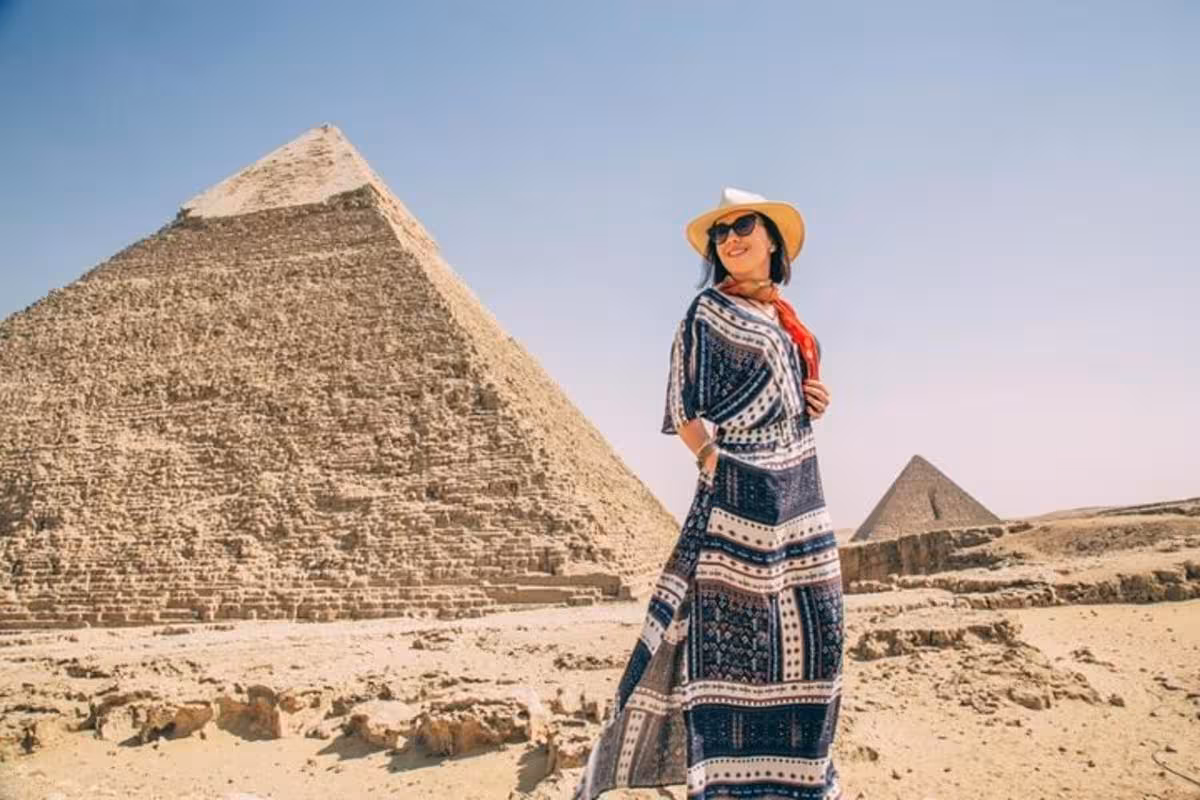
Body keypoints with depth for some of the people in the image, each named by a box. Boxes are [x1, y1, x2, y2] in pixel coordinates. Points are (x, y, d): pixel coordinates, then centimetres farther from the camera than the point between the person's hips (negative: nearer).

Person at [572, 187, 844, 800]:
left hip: (799, 498, 8)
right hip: (739, 495, -8)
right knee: (729, 631, -8)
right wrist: (719, 465, -19)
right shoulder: (707, 312, -4)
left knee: (806, 633, 11)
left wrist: (812, 403, 6)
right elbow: (685, 409, -9)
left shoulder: (785, 319, 16)